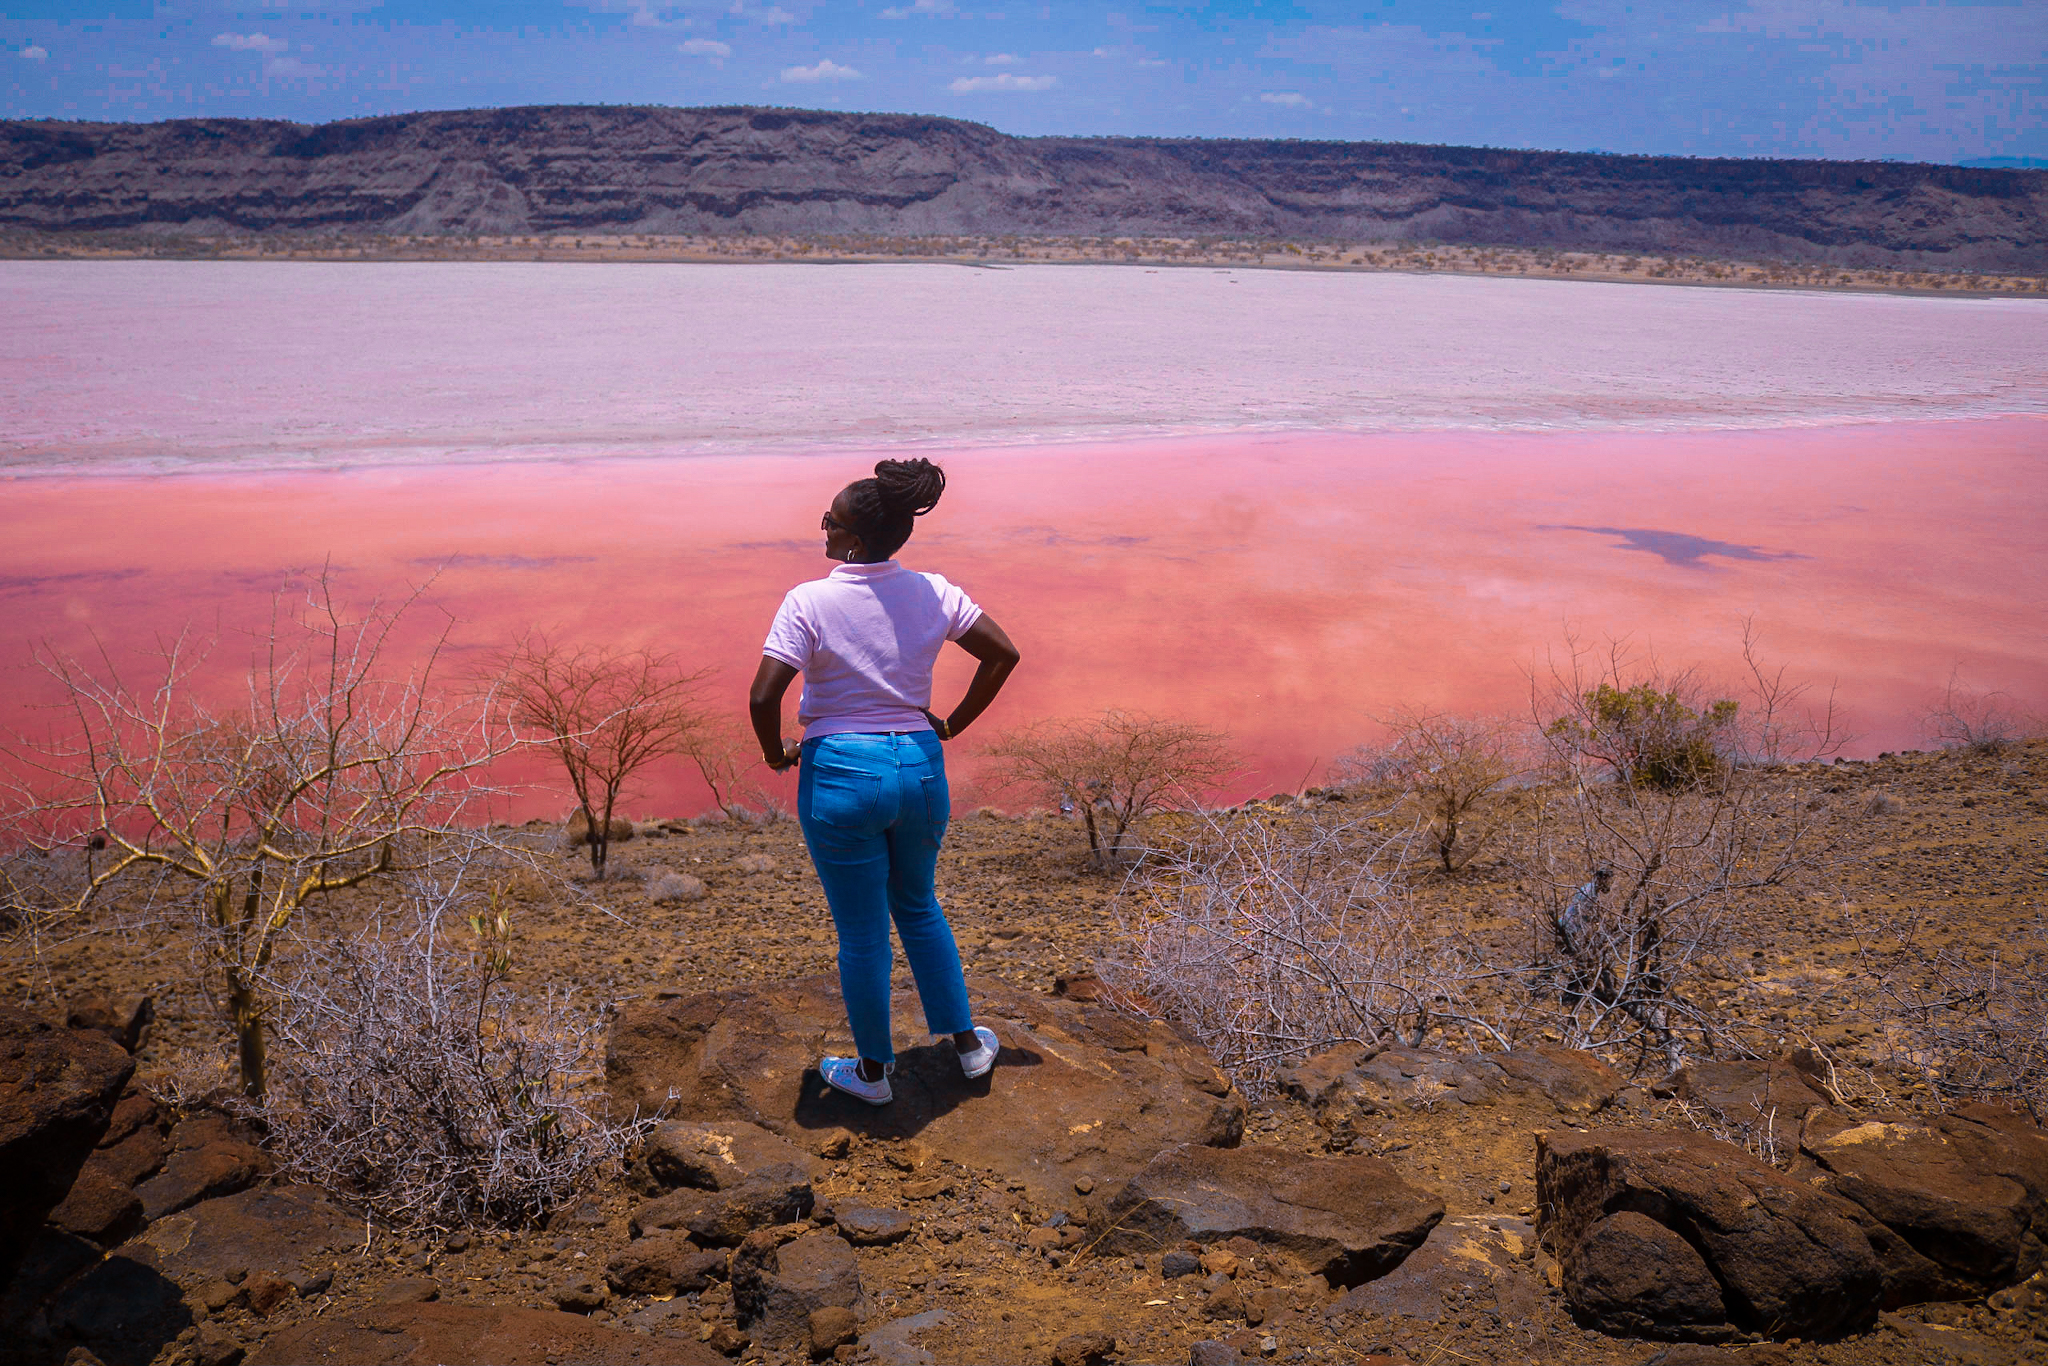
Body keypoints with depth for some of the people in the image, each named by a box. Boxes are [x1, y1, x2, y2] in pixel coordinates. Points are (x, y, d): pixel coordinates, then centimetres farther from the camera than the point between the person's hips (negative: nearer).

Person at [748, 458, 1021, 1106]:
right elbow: (1003, 653, 3)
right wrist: (955, 723, 11)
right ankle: (967, 1041, 34)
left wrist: (777, 755, -2)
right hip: (921, 767, 4)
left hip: (841, 773, -4)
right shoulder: (932, 592, -2)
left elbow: (763, 697, -21)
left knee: (861, 932, 11)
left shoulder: (809, 601, -15)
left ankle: (873, 1070, 28)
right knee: (917, 907, 27)